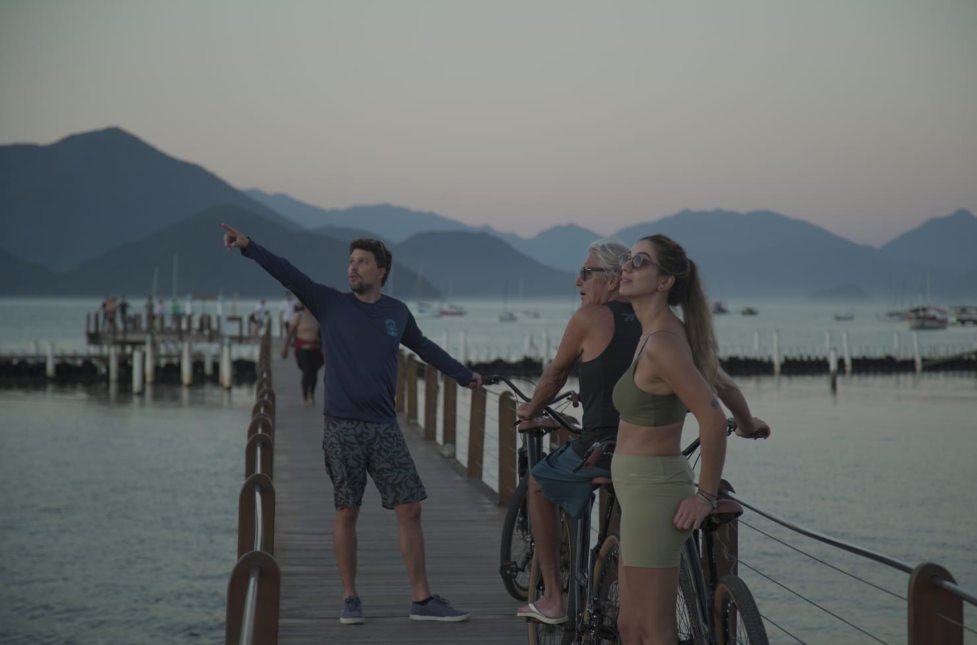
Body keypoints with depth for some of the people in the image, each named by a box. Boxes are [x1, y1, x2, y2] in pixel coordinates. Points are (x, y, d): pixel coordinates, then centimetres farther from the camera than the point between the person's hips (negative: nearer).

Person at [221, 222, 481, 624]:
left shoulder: (397, 312, 9)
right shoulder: (330, 304, 2)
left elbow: (423, 347, 25)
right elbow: (288, 274, -7)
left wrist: (464, 375, 33)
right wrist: (248, 247, -18)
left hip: (384, 427, 2)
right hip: (342, 427, -2)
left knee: (409, 509, -2)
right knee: (346, 512, 1)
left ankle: (422, 600, 5)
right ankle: (350, 599, 13)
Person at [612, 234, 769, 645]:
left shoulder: (661, 343, -20)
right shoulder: (666, 332, 9)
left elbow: (712, 418, -25)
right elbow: (724, 385, 22)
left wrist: (706, 495, -17)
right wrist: (747, 425, 41)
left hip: (651, 488, -10)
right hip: (642, 487, 10)